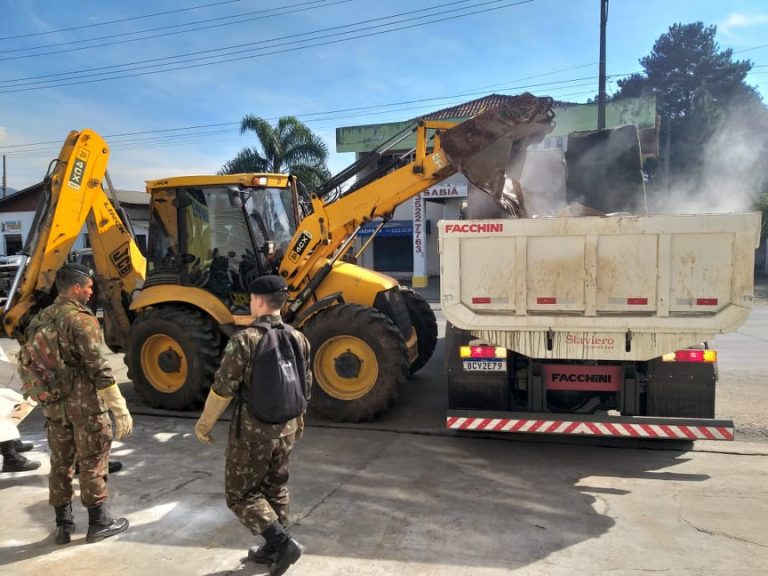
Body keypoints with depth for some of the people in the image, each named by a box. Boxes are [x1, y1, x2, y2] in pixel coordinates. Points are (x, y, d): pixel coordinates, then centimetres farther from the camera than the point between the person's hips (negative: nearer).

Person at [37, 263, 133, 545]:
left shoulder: (44, 317, 8)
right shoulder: (81, 319, -18)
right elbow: (99, 368, -22)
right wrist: (120, 409, -20)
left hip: (54, 403, 8)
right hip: (84, 403, -8)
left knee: (60, 463, 15)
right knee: (92, 462, 4)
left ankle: (63, 524, 25)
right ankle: (98, 523, 15)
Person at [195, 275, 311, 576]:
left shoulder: (245, 339, -18)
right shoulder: (298, 338, 0)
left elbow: (223, 387, -15)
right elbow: (305, 385, 10)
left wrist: (204, 423, -2)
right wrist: (298, 418, 24)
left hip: (252, 429, -6)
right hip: (286, 428, 6)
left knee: (241, 494, 10)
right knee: (275, 489, 21)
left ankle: (283, 542, 2)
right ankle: (273, 549, 30)